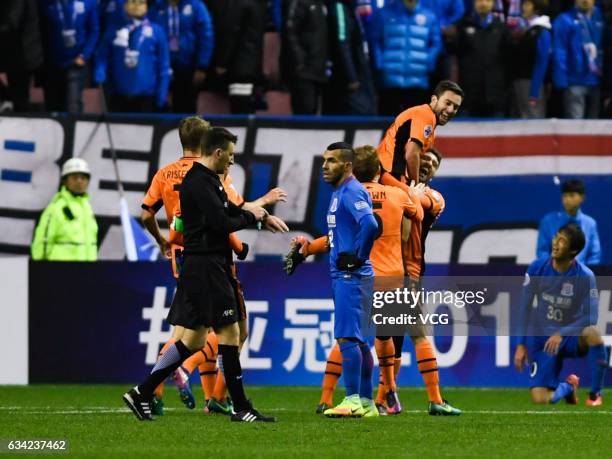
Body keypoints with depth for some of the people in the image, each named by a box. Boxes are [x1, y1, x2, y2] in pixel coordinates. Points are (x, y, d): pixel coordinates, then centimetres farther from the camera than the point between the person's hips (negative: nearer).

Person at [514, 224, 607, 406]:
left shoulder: (585, 277, -15)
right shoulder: (537, 268, -8)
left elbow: (590, 318, -19)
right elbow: (525, 307, 0)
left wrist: (561, 334, -32)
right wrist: (521, 344, -3)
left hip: (572, 338, -2)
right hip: (542, 340, 2)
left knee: (592, 333, -38)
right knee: (539, 399, -14)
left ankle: (595, 394, -18)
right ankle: (567, 387, 25)